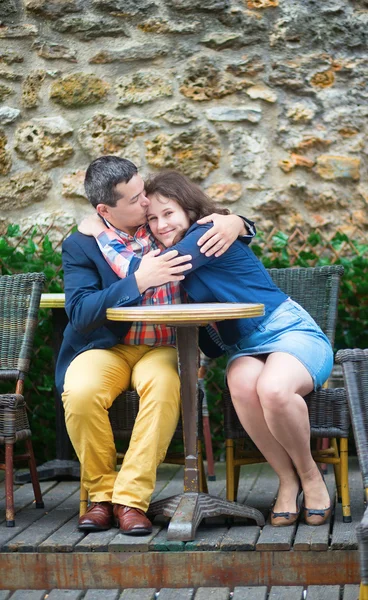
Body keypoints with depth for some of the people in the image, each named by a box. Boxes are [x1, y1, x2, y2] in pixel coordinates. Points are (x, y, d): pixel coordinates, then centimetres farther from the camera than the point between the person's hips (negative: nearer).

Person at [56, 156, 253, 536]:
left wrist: (234, 223, -12)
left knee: (163, 385, -35)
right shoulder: (81, 245, -4)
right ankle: (102, 493, -11)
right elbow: (79, 312, -15)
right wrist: (139, 282, -26)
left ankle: (130, 499, -26)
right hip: (106, 347, -1)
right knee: (80, 390, -33)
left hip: (164, 348, 1)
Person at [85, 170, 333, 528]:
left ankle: (310, 475, -10)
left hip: (290, 332, -6)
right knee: (243, 384, -32)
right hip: (245, 349, 6)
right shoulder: (179, 253, 12)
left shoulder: (209, 234, -13)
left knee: (273, 389, -38)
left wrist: (102, 236, -6)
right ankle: (287, 479, -14)